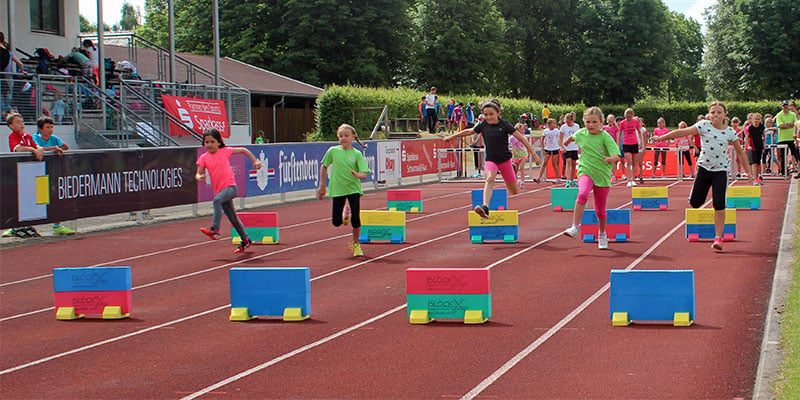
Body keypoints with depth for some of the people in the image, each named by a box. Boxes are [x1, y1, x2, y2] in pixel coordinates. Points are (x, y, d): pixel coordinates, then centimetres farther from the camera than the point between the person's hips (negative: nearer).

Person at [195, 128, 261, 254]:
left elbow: (243, 150, 14)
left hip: (230, 187, -5)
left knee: (217, 200, -34)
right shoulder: (204, 158, 7)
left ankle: (215, 229, -41)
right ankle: (246, 240, 27)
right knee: (232, 218, 13)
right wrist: (200, 177, -22)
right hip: (219, 190, 5)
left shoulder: (225, 151, 1)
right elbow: (198, 174, 1)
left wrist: (255, 161, 11)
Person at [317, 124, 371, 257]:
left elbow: (364, 174, -11)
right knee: (336, 222, 0)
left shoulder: (357, 154, -5)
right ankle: (344, 216, 38)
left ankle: (356, 244, 14)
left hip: (353, 189, -1)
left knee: (356, 220, -9)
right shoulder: (333, 151, -2)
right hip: (337, 189, 1)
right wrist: (322, 185, 10)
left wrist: (358, 175, -33)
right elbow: (324, 166, 11)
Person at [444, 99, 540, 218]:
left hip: (505, 159, 0)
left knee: (514, 191, 6)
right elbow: (469, 131, 17)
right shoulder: (483, 125, -1)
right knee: (490, 179, -31)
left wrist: (534, 154, -11)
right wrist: (452, 137, 28)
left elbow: (521, 138, -9)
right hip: (490, 159, 0)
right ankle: (485, 208, -47)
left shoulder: (505, 124, -10)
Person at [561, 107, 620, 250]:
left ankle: (602, 234, 35)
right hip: (586, 171, 1)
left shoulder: (605, 137, -13)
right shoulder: (581, 134, -2)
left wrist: (612, 159, -45)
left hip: (602, 175, -1)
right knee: (582, 194, -31)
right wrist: (567, 141, 43)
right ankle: (575, 227, -31)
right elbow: (573, 137, 23)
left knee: (600, 209, 10)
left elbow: (616, 154, -23)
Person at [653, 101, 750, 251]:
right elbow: (683, 132, -6)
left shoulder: (730, 132, 0)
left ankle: (718, 237, -5)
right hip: (704, 167, 1)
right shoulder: (704, 126, -3)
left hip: (721, 170, -1)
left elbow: (740, 153, 9)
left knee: (719, 205, -13)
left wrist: (747, 172, 10)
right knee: (694, 203, 2)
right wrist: (662, 137, -11)